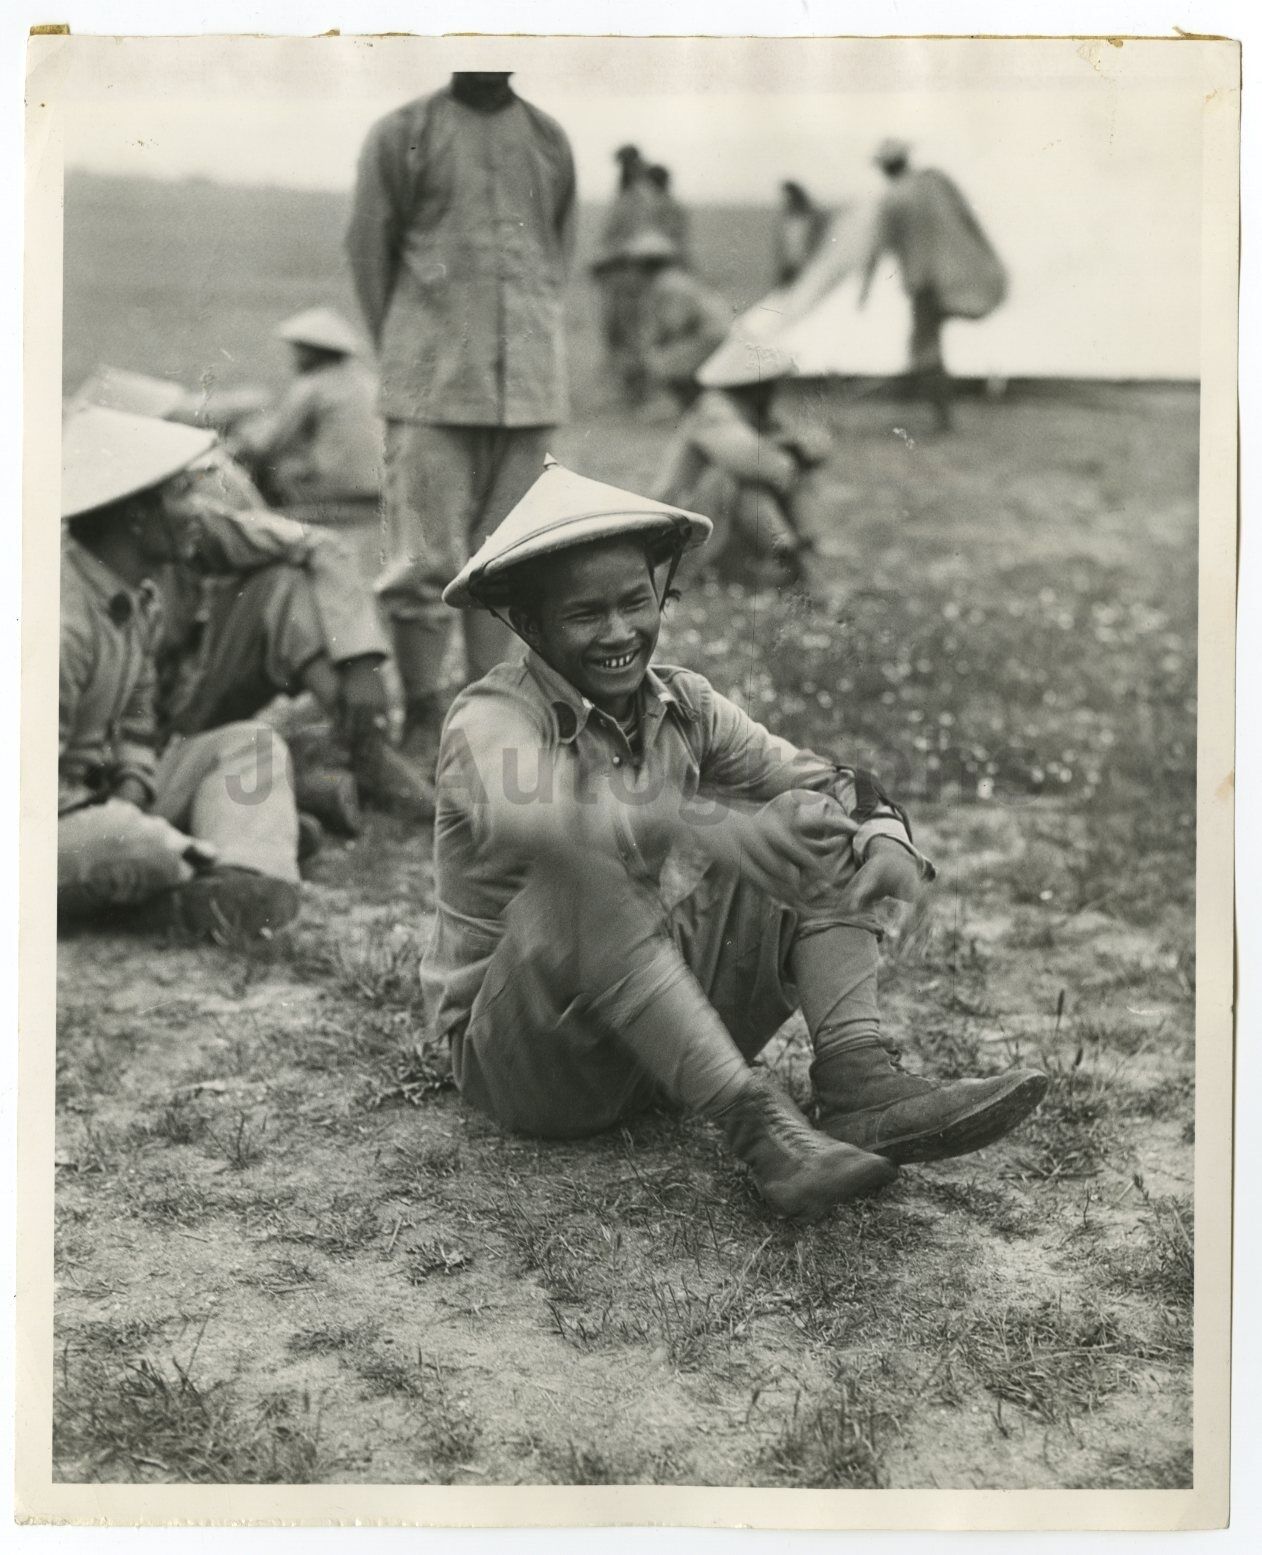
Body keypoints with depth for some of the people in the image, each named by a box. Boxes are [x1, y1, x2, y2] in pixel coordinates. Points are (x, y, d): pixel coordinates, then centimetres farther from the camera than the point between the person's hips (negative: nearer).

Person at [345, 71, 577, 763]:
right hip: (431, 389, -3)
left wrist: (535, 343, 12)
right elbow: (367, 248, 5)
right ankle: (421, 718, 4)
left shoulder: (550, 140, 13)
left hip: (530, 387, 4)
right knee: (426, 557, -6)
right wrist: (404, 359, 4)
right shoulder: (400, 135, 2)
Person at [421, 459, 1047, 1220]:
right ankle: (758, 1126, -35)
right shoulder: (490, 719, -17)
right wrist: (703, 828, -57)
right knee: (578, 878, -35)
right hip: (521, 1055, -5)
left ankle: (859, 1079, -24)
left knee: (813, 825, -6)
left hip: (671, 1014, 6)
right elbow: (519, 812, -41)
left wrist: (889, 840, -23)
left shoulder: (682, 705, 2)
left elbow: (828, 780, 1)